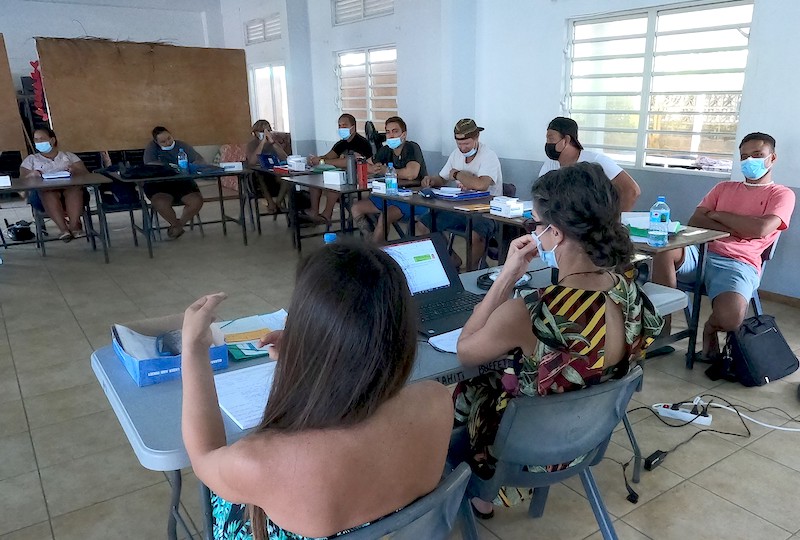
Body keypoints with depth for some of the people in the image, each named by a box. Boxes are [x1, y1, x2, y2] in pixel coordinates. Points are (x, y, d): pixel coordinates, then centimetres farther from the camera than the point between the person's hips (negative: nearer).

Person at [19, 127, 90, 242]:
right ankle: (63, 228, -53)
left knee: (74, 189, -37)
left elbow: (86, 174, 14)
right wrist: (31, 175, -11)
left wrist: (75, 170, -10)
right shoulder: (31, 159, 26)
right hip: (43, 192, 0)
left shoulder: (68, 156, 26)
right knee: (48, 192, -38)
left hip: (70, 188, 0)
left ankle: (74, 224, -53)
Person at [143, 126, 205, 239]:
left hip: (183, 182, 2)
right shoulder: (151, 147, 4)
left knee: (197, 201, -25)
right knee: (160, 203, -34)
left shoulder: (183, 146, 8)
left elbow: (200, 161, 2)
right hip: (158, 184, -2)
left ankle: (178, 225, 3)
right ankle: (176, 224, -1)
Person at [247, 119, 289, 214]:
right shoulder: (252, 144, -2)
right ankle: (270, 202, -23)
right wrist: (262, 142, -24)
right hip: (258, 178, -2)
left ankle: (278, 202, -16)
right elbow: (252, 162, -24)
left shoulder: (274, 143, 6)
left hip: (274, 175, 2)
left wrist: (272, 142, -20)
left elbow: (285, 158, -13)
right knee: (259, 175, -35)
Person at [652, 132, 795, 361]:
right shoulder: (724, 188, 26)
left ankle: (710, 328, 5)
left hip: (738, 264, -3)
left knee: (730, 317, -36)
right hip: (702, 253, 4)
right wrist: (733, 230, -4)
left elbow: (761, 229, -8)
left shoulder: (782, 194, 13)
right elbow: (695, 221, 11)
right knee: (665, 247, -33)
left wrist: (717, 215, 4)